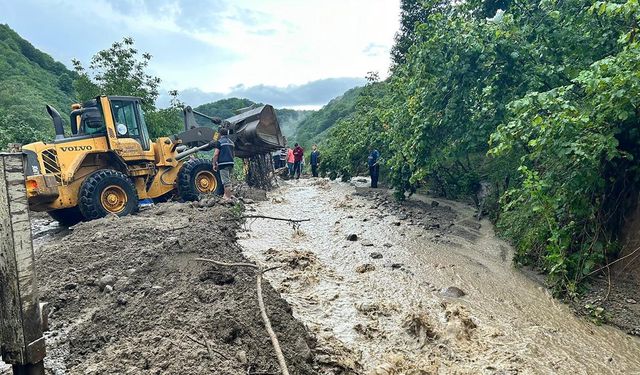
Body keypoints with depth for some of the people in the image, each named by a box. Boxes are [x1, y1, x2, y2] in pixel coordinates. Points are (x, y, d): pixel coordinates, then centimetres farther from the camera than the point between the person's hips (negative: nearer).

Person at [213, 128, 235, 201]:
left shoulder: (219, 142, -5)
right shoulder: (231, 142, 17)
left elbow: (216, 154, -11)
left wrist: (214, 164, -5)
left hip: (223, 163, -7)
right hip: (231, 163, 7)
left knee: (226, 181, -6)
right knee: (228, 180, 18)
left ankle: (228, 198, -7)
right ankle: (226, 195, 28)